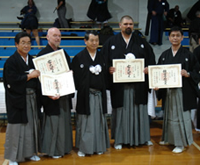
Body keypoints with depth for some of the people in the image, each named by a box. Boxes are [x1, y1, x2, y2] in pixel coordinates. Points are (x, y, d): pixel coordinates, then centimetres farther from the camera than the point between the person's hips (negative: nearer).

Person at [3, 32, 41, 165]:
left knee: (32, 124, 12)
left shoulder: (32, 59, 11)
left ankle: (29, 152, 26)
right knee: (17, 127, -1)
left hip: (31, 97, 6)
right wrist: (29, 76, -16)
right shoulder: (11, 61, -9)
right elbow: (12, 80, -18)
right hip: (17, 98, -6)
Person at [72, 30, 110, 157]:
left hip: (99, 94, 4)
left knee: (99, 121, 9)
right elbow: (76, 77, -5)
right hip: (85, 95, -4)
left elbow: (105, 76, 9)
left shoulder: (101, 57, 11)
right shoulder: (79, 58, -1)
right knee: (85, 121, 2)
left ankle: (99, 146, 22)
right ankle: (82, 147, 14)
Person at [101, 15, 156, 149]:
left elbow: (151, 57, 7)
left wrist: (148, 68, -11)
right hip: (119, 84, -1)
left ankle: (143, 137, 22)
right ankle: (119, 139, 15)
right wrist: (109, 68, -17)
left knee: (140, 109, 9)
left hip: (138, 84, 2)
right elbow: (103, 59, 2)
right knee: (120, 110, 4)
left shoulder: (141, 41, 11)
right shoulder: (111, 42, 7)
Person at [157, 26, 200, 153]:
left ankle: (181, 143, 11)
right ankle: (169, 138, 31)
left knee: (181, 115, 0)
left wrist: (188, 74, -18)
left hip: (182, 90, -4)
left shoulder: (188, 54, -2)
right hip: (168, 90, 4)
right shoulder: (164, 55, 8)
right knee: (169, 114, 15)